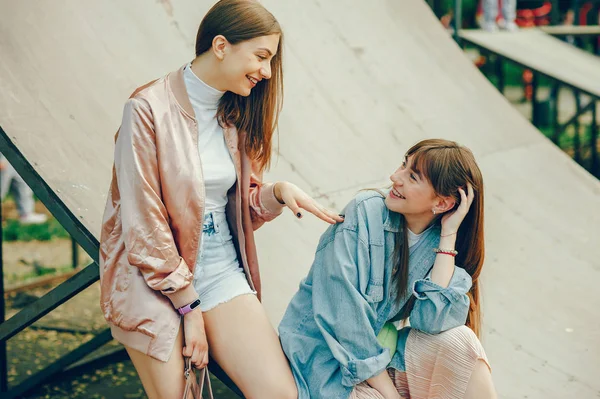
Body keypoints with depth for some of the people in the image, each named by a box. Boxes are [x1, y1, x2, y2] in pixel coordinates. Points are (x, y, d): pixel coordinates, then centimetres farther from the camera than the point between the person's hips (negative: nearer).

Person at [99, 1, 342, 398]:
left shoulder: (236, 115, 8)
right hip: (154, 275, -5)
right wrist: (189, 305, -11)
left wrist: (279, 191, -6)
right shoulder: (149, 108, -13)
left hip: (222, 268, 5)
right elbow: (144, 223, -14)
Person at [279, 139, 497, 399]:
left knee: (459, 340, -19)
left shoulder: (441, 241, -3)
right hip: (326, 361, -5)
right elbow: (343, 316, -21)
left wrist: (448, 234, -17)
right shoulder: (364, 213, -17)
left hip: (377, 349, 5)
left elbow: (432, 321, -20)